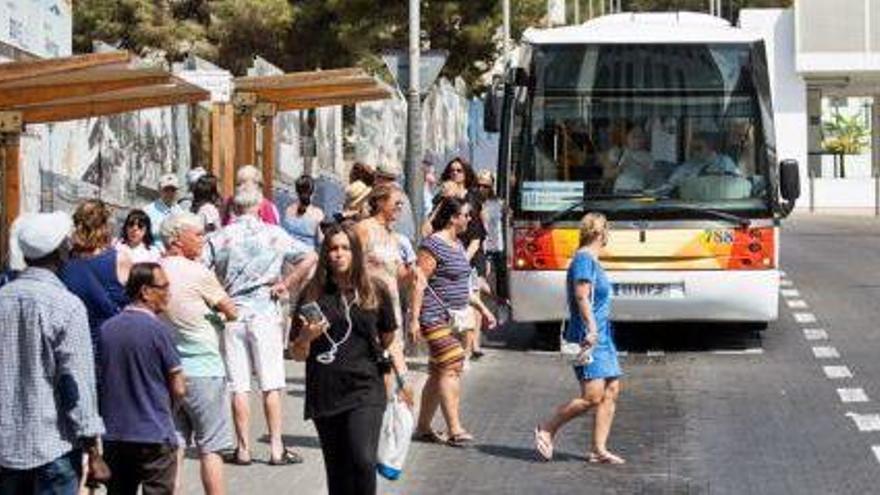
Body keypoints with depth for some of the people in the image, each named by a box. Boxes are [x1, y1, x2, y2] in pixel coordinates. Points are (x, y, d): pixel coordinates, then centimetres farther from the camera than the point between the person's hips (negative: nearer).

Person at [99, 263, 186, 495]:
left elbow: (99, 381, 13)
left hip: (114, 434, 6)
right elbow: (178, 389, -9)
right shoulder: (158, 330, -12)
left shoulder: (106, 329, 5)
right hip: (154, 436, -6)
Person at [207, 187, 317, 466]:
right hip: (264, 313, -1)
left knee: (239, 386, 4)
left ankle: (243, 448, 5)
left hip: (231, 314, 1)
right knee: (271, 384, 3)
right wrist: (287, 286, 1)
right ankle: (276, 448, 2)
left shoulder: (220, 238, 1)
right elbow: (309, 258, -6)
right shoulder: (274, 234, 0)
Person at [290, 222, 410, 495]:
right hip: (325, 392, 2)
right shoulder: (313, 294, 4)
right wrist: (306, 337, -12)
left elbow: (389, 340, 17)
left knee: (363, 461, -20)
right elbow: (297, 354, 7)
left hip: (365, 389, -2)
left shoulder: (375, 291, 4)